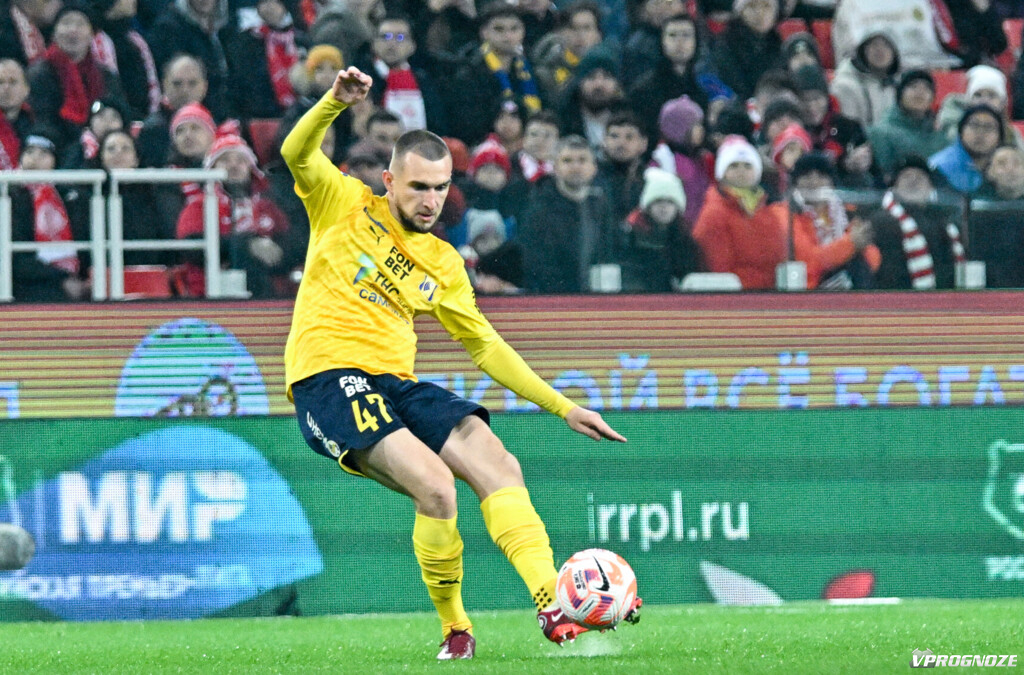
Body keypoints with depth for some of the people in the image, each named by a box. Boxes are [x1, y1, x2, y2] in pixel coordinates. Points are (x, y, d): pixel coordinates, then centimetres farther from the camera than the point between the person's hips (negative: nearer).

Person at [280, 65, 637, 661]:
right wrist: (336, 102, -27)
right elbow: (298, 154, -8)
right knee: (434, 483, -25)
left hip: (396, 384, 6)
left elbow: (485, 345, 23)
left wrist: (563, 407, 17)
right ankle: (454, 628, -9)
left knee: (498, 465, -16)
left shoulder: (442, 264, 18)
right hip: (328, 379, -6)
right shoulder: (346, 205, 8)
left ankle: (554, 605, -24)